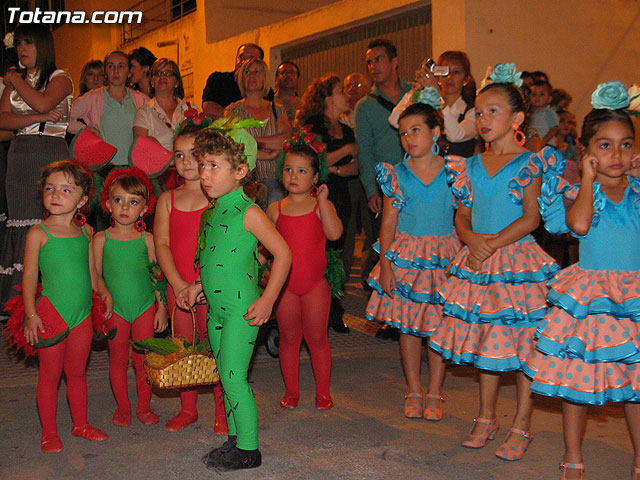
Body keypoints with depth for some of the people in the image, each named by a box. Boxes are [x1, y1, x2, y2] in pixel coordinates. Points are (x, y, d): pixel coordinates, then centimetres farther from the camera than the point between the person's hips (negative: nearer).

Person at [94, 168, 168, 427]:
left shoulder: (147, 239, -1)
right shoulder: (101, 239, -1)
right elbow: (94, 277, 3)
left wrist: (162, 308, 4)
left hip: (146, 307, 0)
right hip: (114, 308, 0)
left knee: (144, 359, 6)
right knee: (118, 359, 9)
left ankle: (144, 406, 22)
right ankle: (122, 406, 25)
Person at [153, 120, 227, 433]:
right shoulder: (167, 200, 9)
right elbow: (161, 244, 1)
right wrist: (178, 283, -11)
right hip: (177, 285, 4)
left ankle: (222, 410, 16)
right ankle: (187, 408, 25)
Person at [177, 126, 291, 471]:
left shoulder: (248, 212, -14)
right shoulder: (209, 213, 10)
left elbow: (283, 253, -14)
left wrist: (268, 299, -17)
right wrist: (196, 287, 13)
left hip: (241, 309, -8)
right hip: (216, 309, 8)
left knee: (233, 376, -5)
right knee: (226, 377, 14)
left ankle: (248, 449, 7)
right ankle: (235, 439, 27)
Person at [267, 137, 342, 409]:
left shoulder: (321, 206, -2)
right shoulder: (275, 210, 4)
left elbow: (334, 233, -21)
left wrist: (323, 200, -19)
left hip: (315, 284, -2)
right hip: (284, 283, 2)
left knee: (316, 338, 7)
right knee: (288, 338, 11)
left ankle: (323, 391, 22)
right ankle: (291, 390, 25)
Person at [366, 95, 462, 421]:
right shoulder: (396, 175, 1)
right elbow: (388, 223, 2)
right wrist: (385, 265, -3)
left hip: (444, 257, 0)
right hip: (405, 256, 1)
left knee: (440, 326, 4)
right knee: (409, 326, 6)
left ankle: (434, 393, 19)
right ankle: (413, 391, 21)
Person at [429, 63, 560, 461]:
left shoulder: (529, 163, -5)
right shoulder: (471, 166, 10)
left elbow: (531, 217, -12)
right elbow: (462, 217, 10)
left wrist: (494, 244, -19)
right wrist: (473, 239, -10)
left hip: (518, 261, -5)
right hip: (478, 263, 5)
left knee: (523, 342, 1)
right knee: (485, 339, 13)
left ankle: (522, 425, 14)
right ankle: (486, 418, 28)